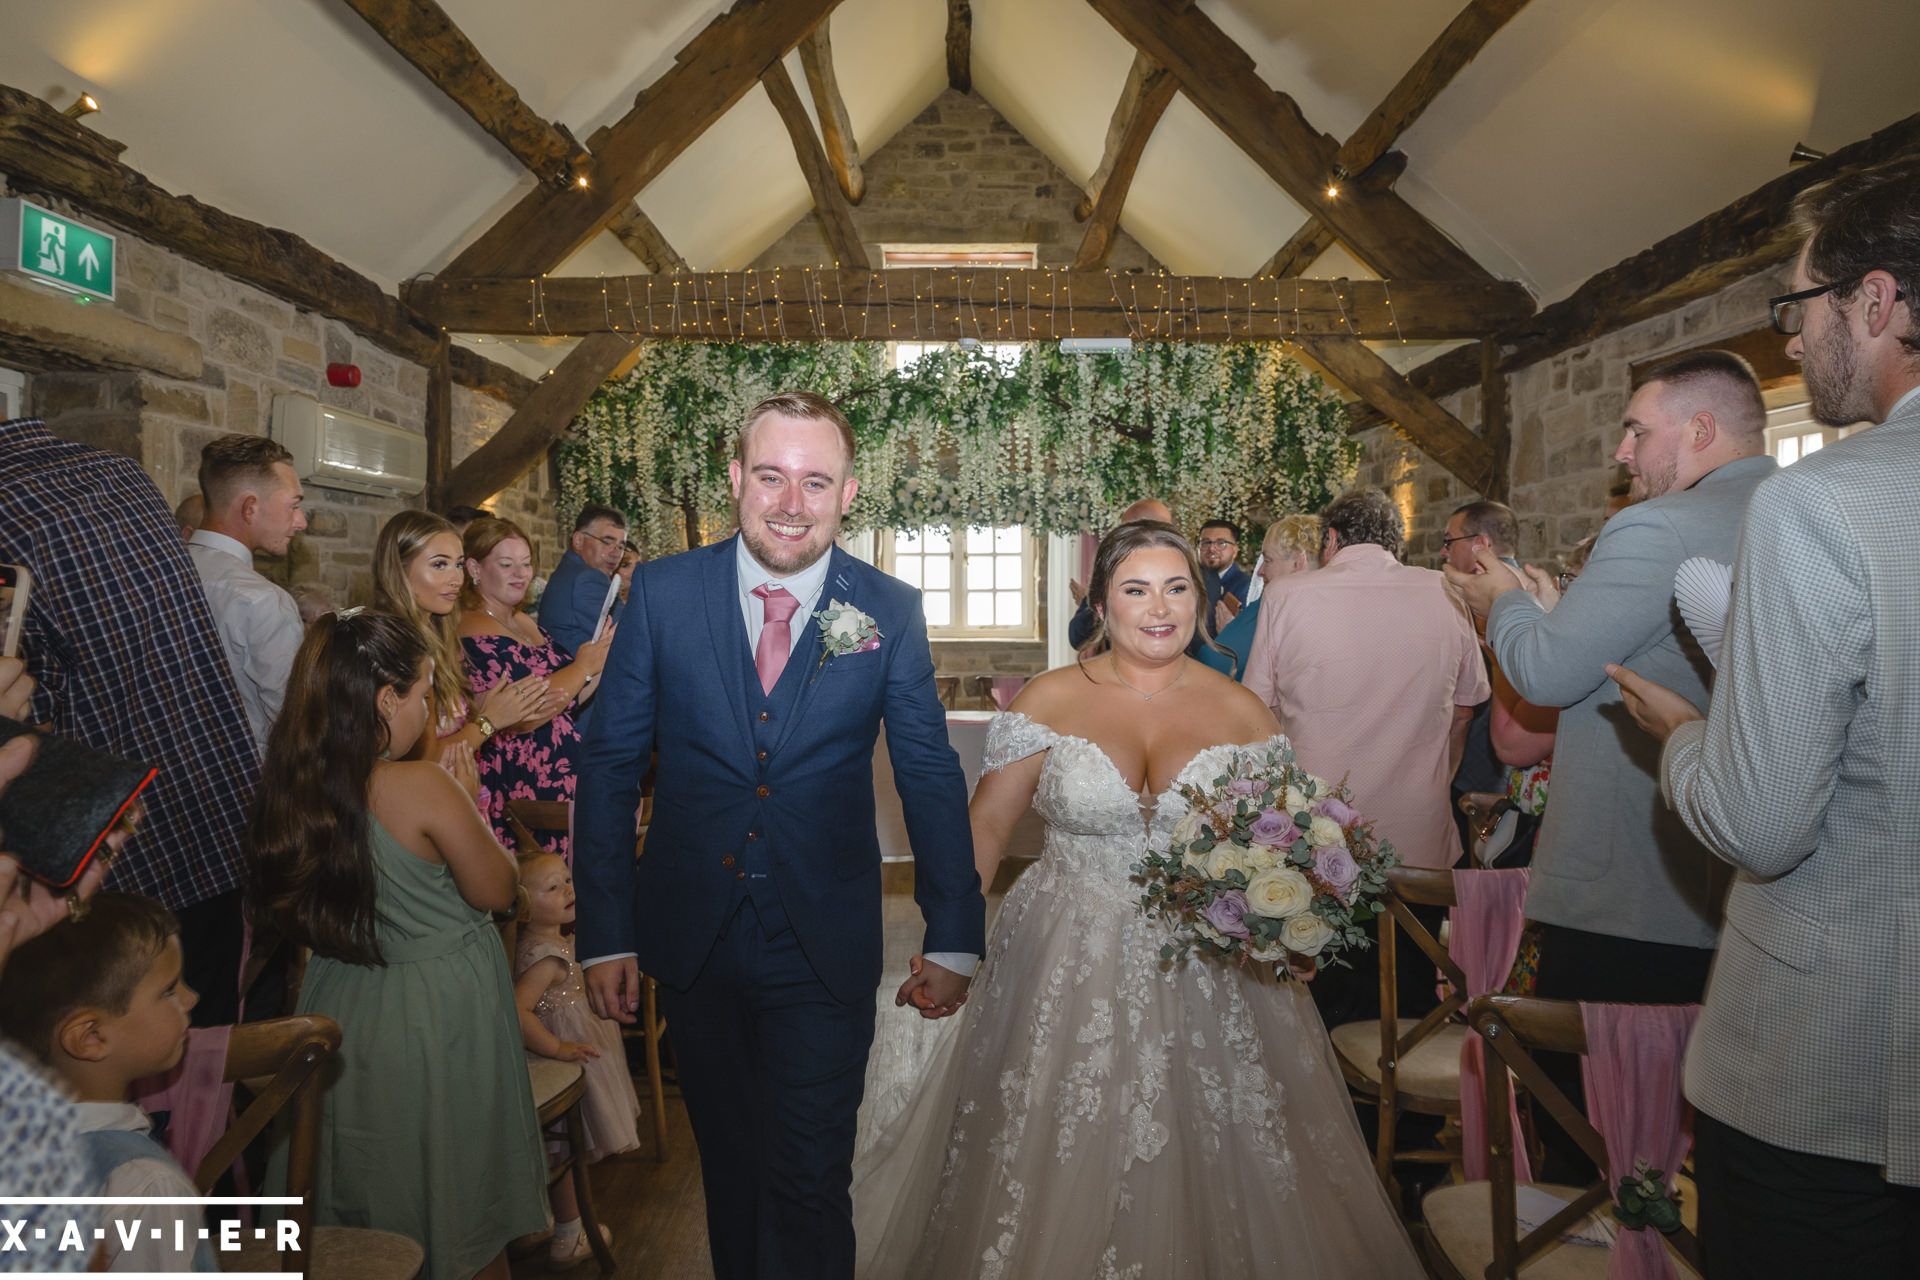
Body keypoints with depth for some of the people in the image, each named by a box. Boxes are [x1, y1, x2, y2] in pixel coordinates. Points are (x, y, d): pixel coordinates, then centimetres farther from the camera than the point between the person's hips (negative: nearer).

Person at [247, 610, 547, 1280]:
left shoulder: (294, 784, -6)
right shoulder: (423, 788, -24)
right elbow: (496, 890, -12)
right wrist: (465, 799, -2)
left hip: (341, 1007, 6)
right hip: (438, 1018, -6)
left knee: (363, 1201, 24)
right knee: (461, 1196, 15)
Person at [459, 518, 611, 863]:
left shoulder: (525, 623, 12)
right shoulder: (474, 635, -14)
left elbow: (565, 698, 16)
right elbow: (518, 717, -22)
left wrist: (600, 661, 0)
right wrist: (583, 667, -14)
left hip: (565, 780, 8)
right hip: (522, 792, -8)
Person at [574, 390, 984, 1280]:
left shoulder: (890, 612, -7)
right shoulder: (664, 592, -5)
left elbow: (931, 778, -2)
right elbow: (608, 764, -1)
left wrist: (953, 940, 0)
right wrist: (604, 933, -3)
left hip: (826, 949, -2)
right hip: (691, 939, 2)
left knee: (810, 1185, 4)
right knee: (729, 1168, 20)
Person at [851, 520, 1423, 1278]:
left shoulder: (1242, 712, 1)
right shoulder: (1050, 701, -2)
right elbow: (986, 823, -2)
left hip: (1210, 979, 1)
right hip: (1068, 973, -1)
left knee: (1206, 1168, 11)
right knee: (1060, 1174, 9)